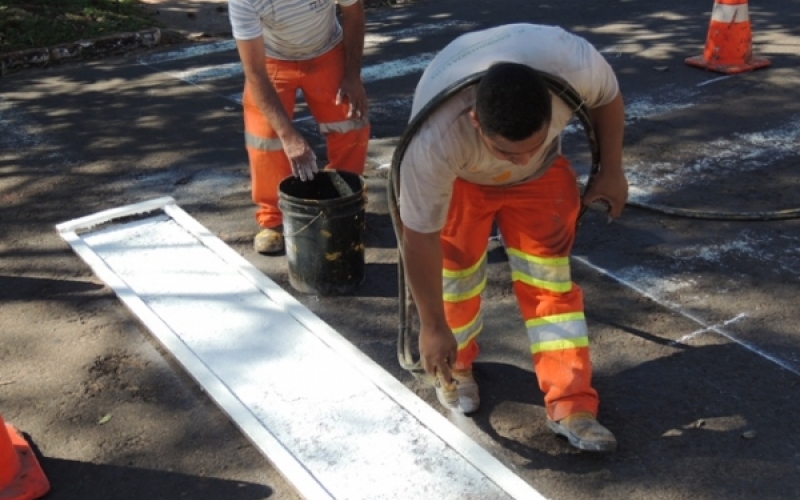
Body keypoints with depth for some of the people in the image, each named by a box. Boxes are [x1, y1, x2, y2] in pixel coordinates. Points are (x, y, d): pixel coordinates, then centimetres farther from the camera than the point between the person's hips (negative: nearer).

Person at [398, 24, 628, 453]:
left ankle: (570, 405, 2)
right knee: (455, 272, 2)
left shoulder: (574, 64, -40)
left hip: (543, 172, 2)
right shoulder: (436, 141, -45)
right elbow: (419, 236, -31)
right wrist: (432, 326, -23)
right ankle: (456, 368, 30)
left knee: (549, 276, -4)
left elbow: (608, 98, -13)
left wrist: (611, 171, -6)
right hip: (459, 178, -2)